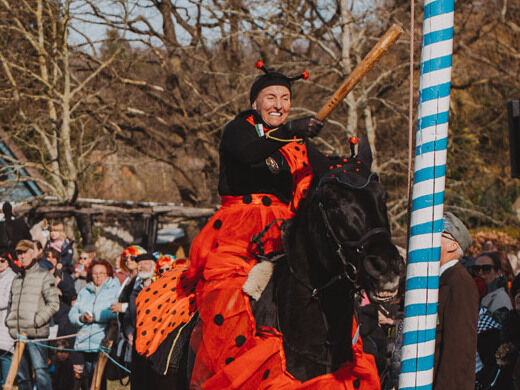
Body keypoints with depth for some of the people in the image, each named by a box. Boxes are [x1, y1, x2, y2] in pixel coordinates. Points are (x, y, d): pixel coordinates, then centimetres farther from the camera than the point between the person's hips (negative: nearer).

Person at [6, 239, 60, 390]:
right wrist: (9, 319, 10)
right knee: (22, 373, 9)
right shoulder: (17, 279, 20)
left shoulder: (44, 276, -1)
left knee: (40, 370, -13)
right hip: (18, 333, 7)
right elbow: (11, 303, 29)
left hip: (36, 333, -7)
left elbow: (53, 304, -7)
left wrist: (37, 321, -14)